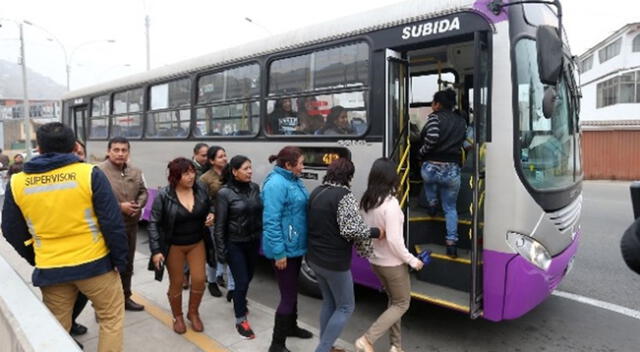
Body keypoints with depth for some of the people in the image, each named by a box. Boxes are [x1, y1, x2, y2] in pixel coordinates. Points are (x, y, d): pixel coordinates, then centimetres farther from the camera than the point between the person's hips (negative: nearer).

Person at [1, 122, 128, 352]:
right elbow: (113, 224, -12)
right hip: (94, 263, -3)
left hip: (49, 270, 3)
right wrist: (120, 260, -2)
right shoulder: (90, 174, -12)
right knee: (111, 318, 15)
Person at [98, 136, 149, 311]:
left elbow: (143, 192, 13)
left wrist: (139, 205, -8)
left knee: (127, 264, 19)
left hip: (131, 225, 7)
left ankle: (125, 297, 36)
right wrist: (120, 206, -21)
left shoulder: (136, 172, 7)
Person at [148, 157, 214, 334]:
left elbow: (209, 209, 12)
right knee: (176, 283, 10)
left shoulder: (201, 191, -7)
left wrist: (211, 216, -12)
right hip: (174, 246, -3)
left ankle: (193, 313, 28)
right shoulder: (163, 195, -17)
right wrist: (156, 250, -16)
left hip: (197, 243, 3)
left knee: (199, 280, 2)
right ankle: (177, 317, 34)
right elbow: (153, 223, -12)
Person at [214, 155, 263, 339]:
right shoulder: (225, 193, -14)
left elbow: (260, 213, 6)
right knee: (242, 281, -1)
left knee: (248, 277, 20)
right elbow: (220, 224, -11)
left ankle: (239, 303, 48)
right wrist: (221, 250, -12)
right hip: (235, 244, -5)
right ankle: (241, 321, 18)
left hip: (253, 241, 5)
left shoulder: (255, 188, 0)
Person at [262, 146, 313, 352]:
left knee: (292, 289, 23)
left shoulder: (294, 181, 8)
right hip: (284, 249, -9)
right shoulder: (276, 184, -21)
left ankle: (291, 327, 42)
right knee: (288, 295, -1)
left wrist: (302, 243, 18)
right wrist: (279, 252, -24)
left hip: (295, 246, 10)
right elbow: (271, 221, -24)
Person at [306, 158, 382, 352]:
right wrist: (375, 232, -12)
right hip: (334, 262, -8)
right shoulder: (344, 196, -19)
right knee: (346, 307, 9)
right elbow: (350, 230, -24)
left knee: (329, 302, 22)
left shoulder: (316, 192, 7)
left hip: (314, 258, 8)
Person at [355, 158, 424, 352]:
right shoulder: (390, 203, -25)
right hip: (392, 263, -7)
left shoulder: (366, 201, -2)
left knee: (393, 301, 23)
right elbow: (394, 240, -26)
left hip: (375, 260, 7)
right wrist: (412, 260, -13)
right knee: (402, 304, 12)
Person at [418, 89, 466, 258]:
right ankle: (451, 243, 11)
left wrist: (422, 152, -5)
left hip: (432, 168, -3)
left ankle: (432, 203, 25)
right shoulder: (461, 121, 14)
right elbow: (461, 143, 15)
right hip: (452, 170, 4)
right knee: (450, 207, 18)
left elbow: (432, 137, -19)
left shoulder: (435, 117, -3)